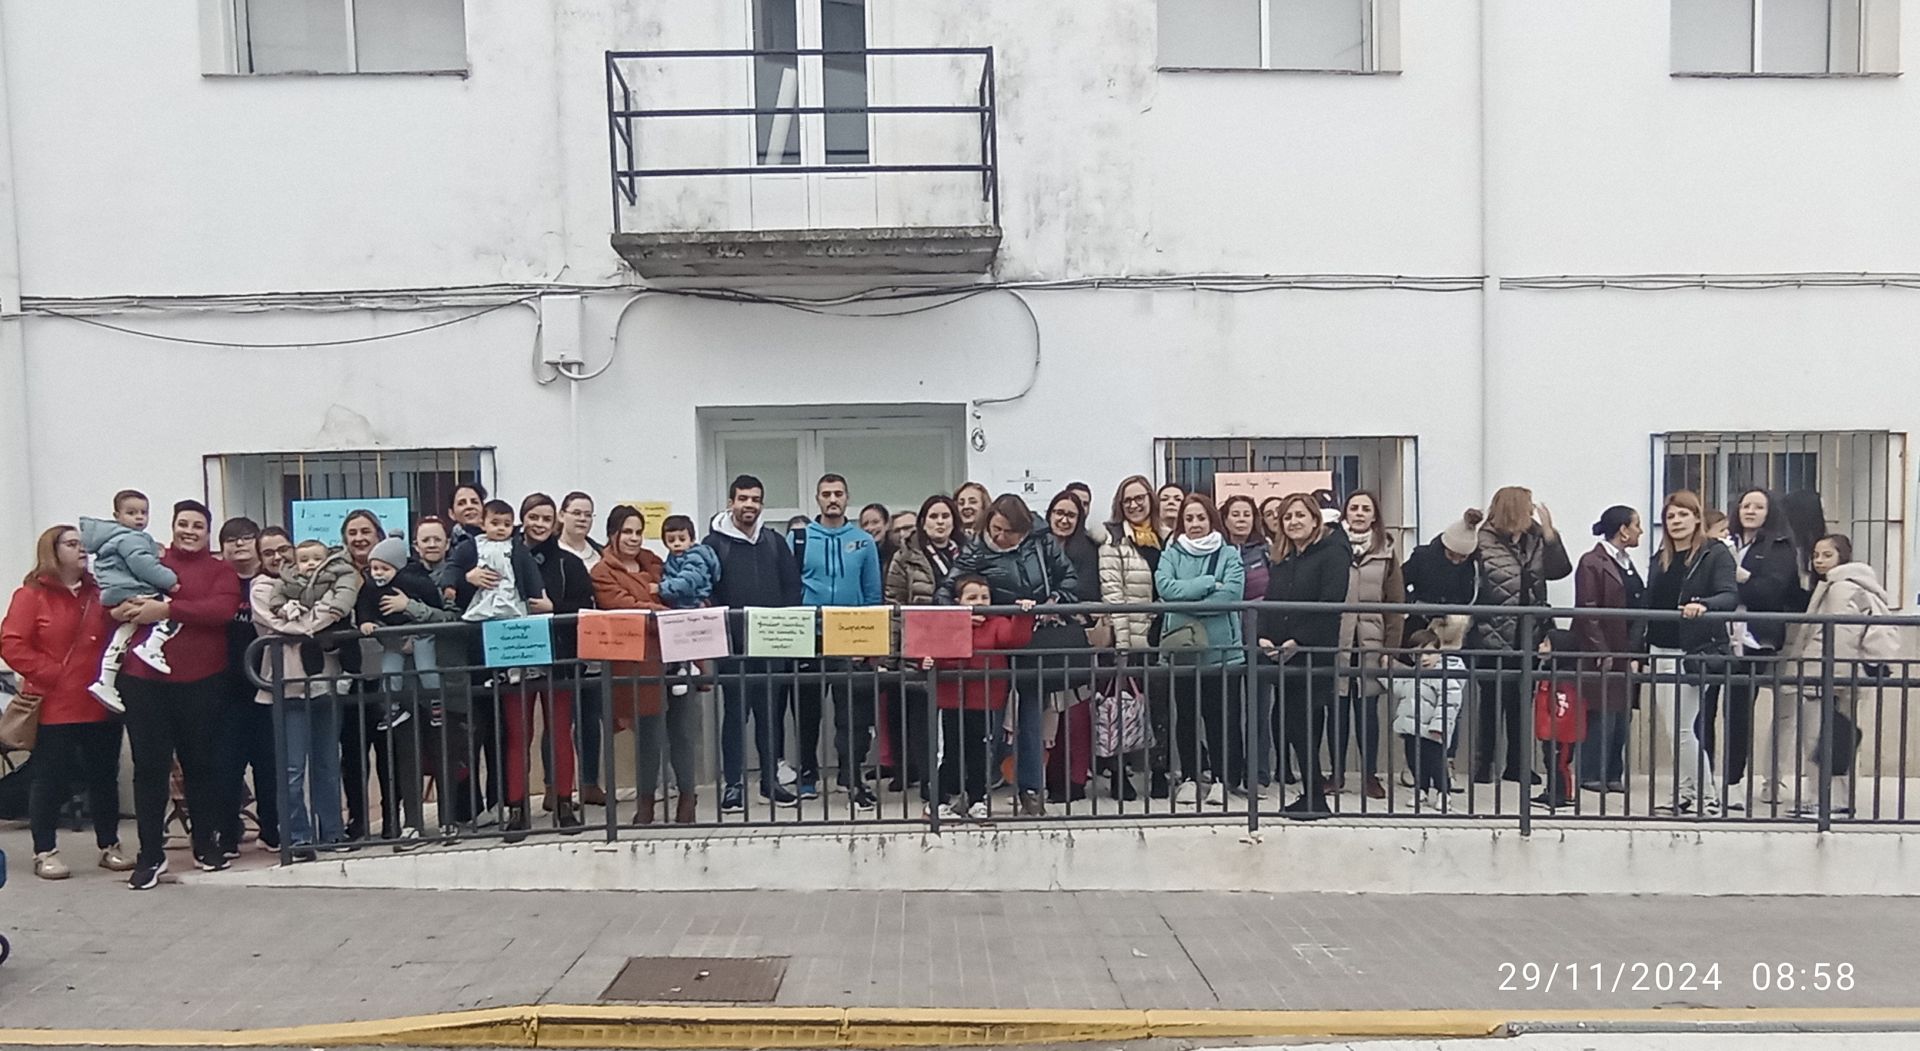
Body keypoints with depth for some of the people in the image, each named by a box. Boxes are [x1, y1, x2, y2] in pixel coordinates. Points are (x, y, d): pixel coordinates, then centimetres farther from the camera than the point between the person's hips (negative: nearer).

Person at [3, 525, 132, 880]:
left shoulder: (99, 593, 9)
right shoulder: (32, 595, -4)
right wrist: (51, 675, -15)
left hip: (101, 706, 4)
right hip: (54, 708, -4)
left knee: (105, 777, 10)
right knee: (50, 780, 5)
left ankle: (109, 846, 21)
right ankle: (45, 852, 16)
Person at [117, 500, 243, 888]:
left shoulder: (221, 571, 5)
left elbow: (222, 609, -12)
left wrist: (167, 609, -19)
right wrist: (121, 608, -13)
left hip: (201, 682, -1)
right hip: (144, 681, 1)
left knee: (201, 763, 10)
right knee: (149, 766, 2)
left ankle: (205, 844, 23)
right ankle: (151, 853, 11)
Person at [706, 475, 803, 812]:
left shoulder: (775, 542, 12)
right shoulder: (714, 543, 1)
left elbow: (792, 586, 10)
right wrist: (719, 629, -12)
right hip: (732, 646, -3)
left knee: (771, 712, 8)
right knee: (735, 712, 1)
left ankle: (771, 779, 18)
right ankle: (733, 784, 9)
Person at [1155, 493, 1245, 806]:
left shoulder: (1228, 555, 4)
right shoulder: (1171, 555, 9)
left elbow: (1231, 594, -12)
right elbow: (1164, 586, -9)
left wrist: (1187, 604, -13)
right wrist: (1208, 583, -13)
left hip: (1221, 650, -2)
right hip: (1181, 651, 2)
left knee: (1222, 716, 2)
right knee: (1186, 717, 8)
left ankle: (1221, 778, 13)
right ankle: (1190, 777, 19)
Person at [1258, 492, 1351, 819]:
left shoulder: (1332, 553, -5)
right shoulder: (1280, 560, 18)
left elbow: (1330, 605, -15)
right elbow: (1269, 603, 15)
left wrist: (1299, 641, -19)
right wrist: (1263, 636, -3)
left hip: (1314, 656, -7)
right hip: (1281, 658, 7)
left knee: (1301, 726, -6)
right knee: (1287, 726, 7)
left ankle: (1314, 798, 5)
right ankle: (1311, 795, 16)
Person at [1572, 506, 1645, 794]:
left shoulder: (1627, 564, 18)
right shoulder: (1592, 563, -8)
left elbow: (1639, 609, 17)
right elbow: (1586, 612, -13)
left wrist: (1637, 653, 9)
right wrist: (1602, 653, -16)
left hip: (1627, 657, 8)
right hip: (1602, 656, -8)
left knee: (1623, 717, 8)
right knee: (1602, 716, -5)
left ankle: (1613, 775, 15)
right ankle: (1591, 776, 4)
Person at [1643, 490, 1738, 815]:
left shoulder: (1716, 554, -4)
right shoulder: (1661, 559, 15)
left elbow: (1730, 596, -17)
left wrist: (1703, 605, -38)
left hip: (1693, 653, -7)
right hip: (1660, 653, 7)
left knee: (1680, 728, -7)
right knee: (1670, 728, 11)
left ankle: (1707, 796, 6)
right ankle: (1685, 795, 22)